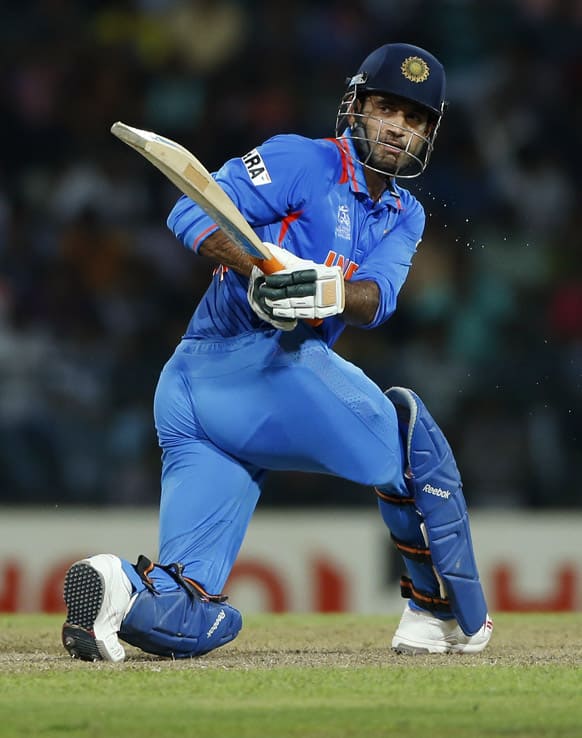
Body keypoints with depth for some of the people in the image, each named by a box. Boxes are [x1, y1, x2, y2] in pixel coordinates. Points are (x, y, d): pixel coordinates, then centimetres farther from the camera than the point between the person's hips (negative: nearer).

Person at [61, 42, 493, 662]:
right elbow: (193, 211, -10)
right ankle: (447, 616, 7)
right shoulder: (303, 161, 2)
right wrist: (264, 270, -28)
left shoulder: (403, 216, 23)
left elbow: (376, 300, 2)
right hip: (263, 360, -8)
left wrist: (327, 289, -21)